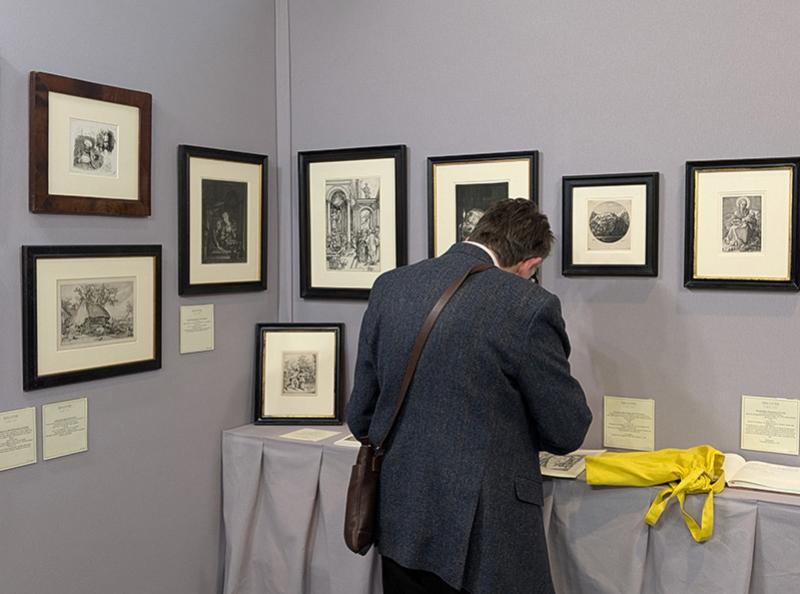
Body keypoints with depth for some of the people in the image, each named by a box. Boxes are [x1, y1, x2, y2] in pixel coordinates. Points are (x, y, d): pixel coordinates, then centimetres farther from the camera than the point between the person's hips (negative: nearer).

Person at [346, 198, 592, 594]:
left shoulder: (389, 287, 0)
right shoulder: (528, 306, -16)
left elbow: (360, 415, 6)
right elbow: (567, 432, -6)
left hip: (399, 521, 5)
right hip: (482, 534, -5)